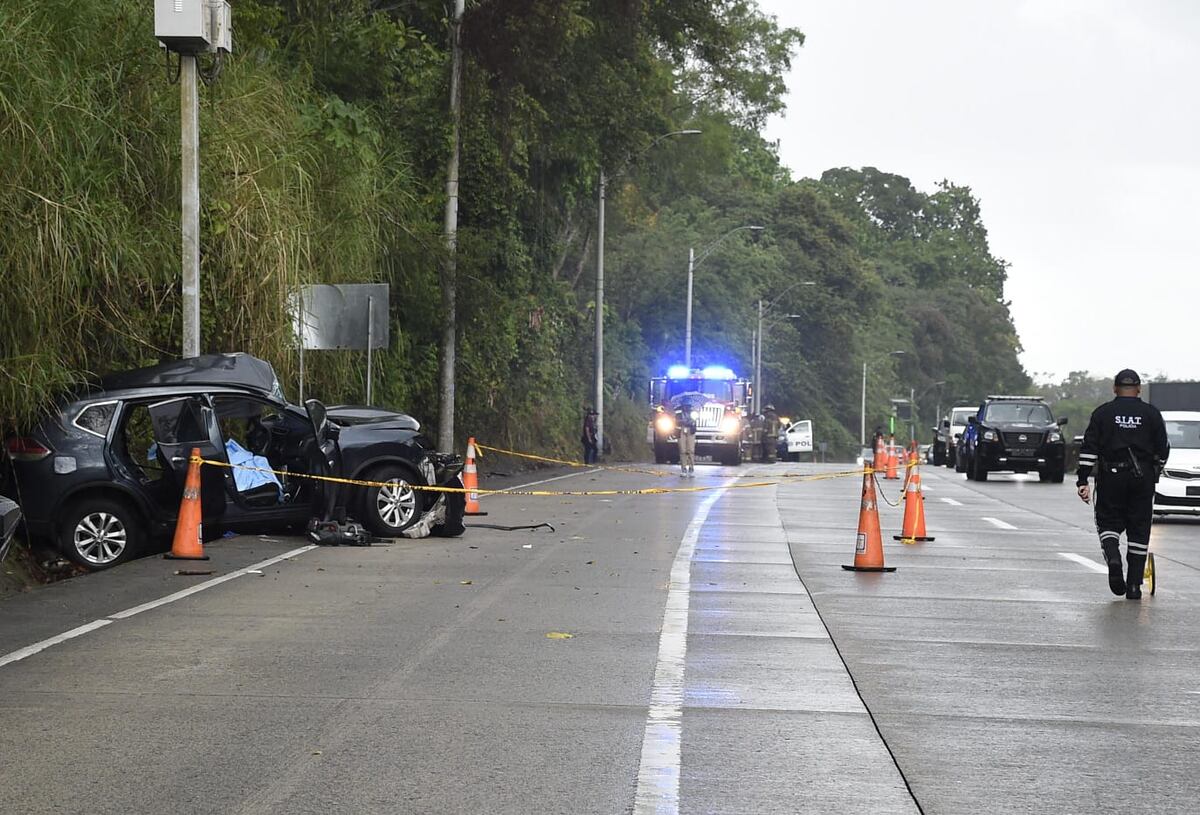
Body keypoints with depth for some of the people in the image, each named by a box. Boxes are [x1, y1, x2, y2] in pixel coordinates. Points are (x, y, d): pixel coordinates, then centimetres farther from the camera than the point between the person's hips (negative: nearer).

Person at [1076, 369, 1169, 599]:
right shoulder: (1152, 414, 4)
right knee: (1139, 528, 7)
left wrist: (1082, 480, -4)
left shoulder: (1102, 412, 3)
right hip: (1142, 477, 1)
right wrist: (1154, 474, 21)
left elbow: (1089, 448, -3)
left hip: (1110, 477, 0)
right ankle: (1134, 584, 6)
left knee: (1108, 522, 11)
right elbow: (1162, 449, 5)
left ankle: (1113, 557, -20)